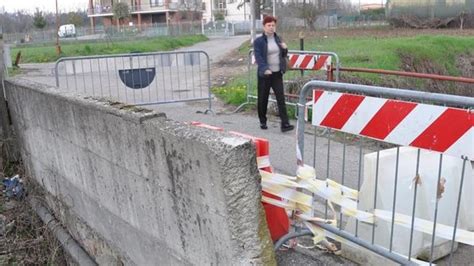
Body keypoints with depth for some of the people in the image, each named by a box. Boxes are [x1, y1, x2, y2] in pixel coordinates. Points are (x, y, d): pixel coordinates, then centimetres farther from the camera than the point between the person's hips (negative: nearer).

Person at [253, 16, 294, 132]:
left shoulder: (278, 39, 12)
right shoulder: (258, 41, -4)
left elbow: (282, 55, 21)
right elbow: (258, 57, -15)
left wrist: (285, 49, -2)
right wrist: (265, 69, -30)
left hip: (277, 74, 4)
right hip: (265, 74, -4)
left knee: (281, 98, -4)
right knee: (263, 99, 6)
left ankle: (285, 124, -6)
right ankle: (263, 122, 24)